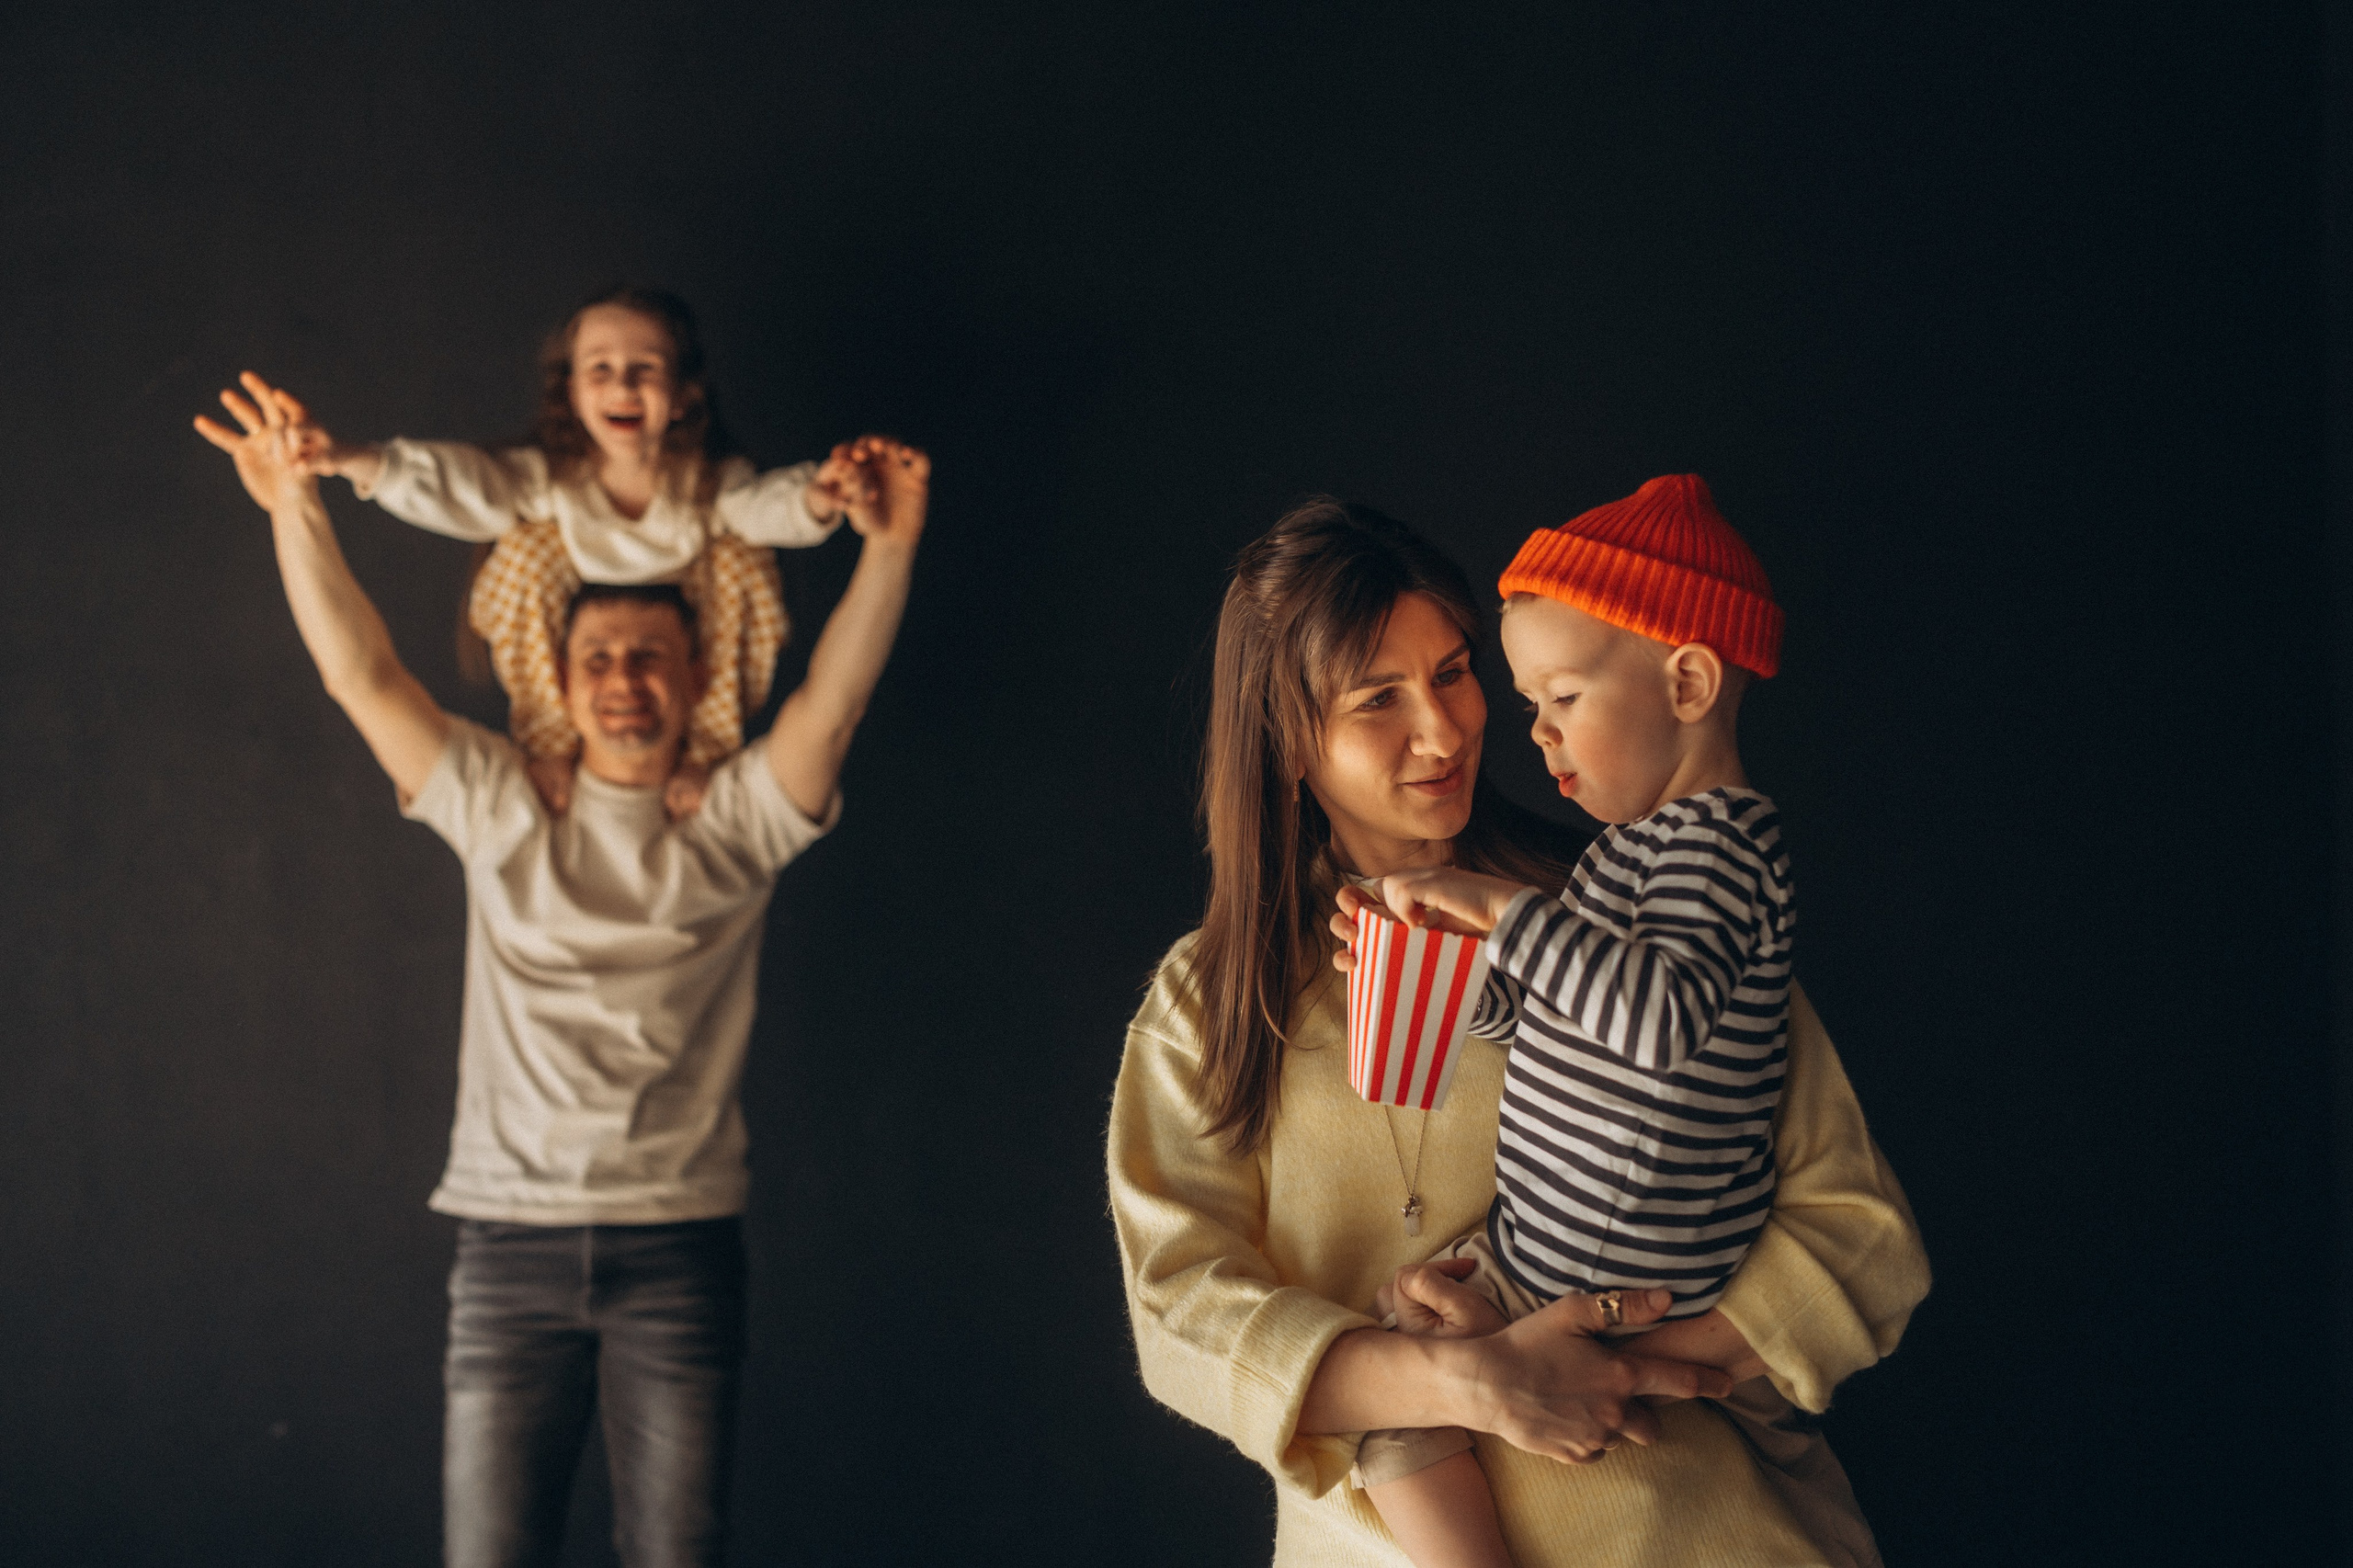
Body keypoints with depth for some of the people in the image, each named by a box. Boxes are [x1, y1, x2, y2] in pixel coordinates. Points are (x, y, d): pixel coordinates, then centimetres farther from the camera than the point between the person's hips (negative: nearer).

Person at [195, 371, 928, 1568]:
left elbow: (832, 700, -8)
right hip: (511, 1238, 1)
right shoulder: (501, 815, 9)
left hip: (679, 1243, -1)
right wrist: (297, 510, -7)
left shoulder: (734, 828, 7)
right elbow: (362, 675, 3)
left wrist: (887, 547, -20)